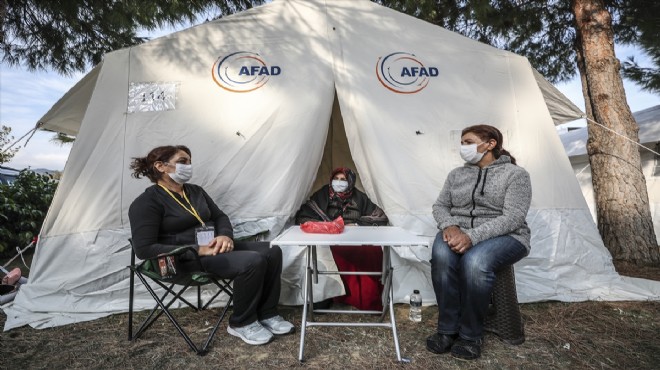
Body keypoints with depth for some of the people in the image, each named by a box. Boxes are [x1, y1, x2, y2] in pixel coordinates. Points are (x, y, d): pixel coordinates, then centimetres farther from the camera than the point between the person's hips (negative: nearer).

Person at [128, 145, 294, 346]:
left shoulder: (195, 191, 14)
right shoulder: (147, 202, -9)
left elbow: (220, 216, 18)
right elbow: (144, 249, -17)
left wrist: (225, 235, -7)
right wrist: (198, 250, -23)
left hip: (215, 247, 8)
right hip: (187, 259, -8)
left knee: (272, 252, -9)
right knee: (252, 261, -28)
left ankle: (267, 314, 4)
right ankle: (241, 323, -5)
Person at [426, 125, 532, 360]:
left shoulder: (515, 174, -2)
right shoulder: (456, 174, 13)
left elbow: (513, 217, -14)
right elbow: (440, 206, 11)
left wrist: (473, 236, -27)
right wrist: (449, 226, -13)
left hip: (504, 237, -3)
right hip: (458, 234, 4)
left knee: (475, 261, -37)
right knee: (441, 255, -32)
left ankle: (471, 335, -14)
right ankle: (448, 329, -16)